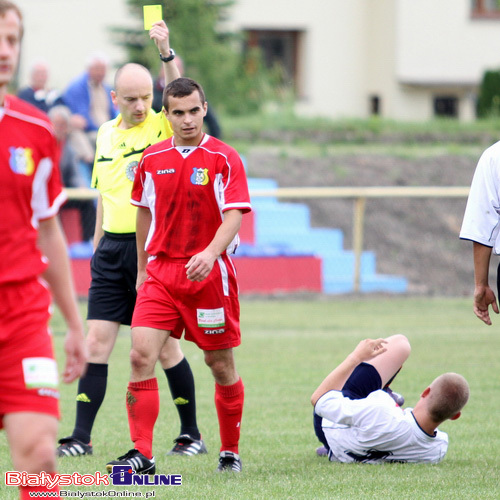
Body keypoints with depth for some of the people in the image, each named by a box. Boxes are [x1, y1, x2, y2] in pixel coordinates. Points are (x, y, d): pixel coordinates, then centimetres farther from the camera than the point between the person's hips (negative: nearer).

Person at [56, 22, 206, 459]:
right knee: (97, 342, 0)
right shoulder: (106, 133, 12)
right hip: (113, 247, 5)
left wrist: (166, 52, -38)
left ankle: (191, 434, 11)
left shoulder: (163, 127, -4)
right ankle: (81, 438, 1)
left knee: (165, 346, -1)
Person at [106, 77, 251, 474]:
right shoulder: (152, 159, 7)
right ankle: (142, 454, -14)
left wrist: (210, 253, -30)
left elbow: (234, 216, -13)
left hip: (209, 274, -3)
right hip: (160, 273, 3)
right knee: (141, 355, -13)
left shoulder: (224, 159, -5)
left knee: (221, 364, 6)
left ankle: (230, 450, 23)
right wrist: (142, 267, 21)